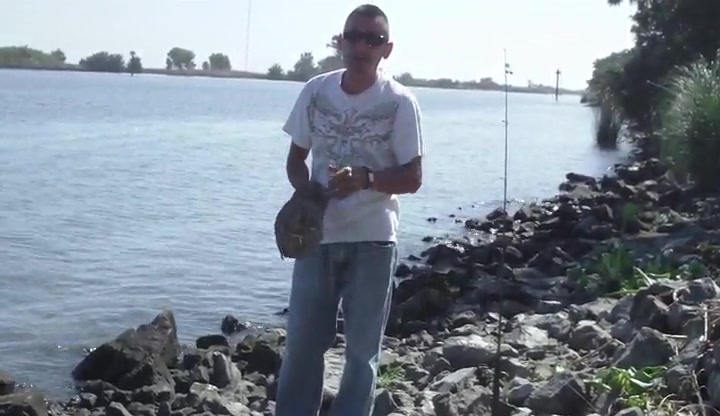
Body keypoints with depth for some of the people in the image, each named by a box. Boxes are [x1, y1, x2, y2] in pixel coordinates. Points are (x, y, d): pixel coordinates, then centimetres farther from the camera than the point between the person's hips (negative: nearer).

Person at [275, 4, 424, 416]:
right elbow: (297, 157, 9)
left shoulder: (400, 102, -8)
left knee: (362, 350, 8)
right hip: (317, 235, 3)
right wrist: (306, 192, -12)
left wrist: (365, 178, -25)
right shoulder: (316, 91, 1)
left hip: (372, 241, -2)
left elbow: (413, 178, -7)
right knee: (302, 342, 9)